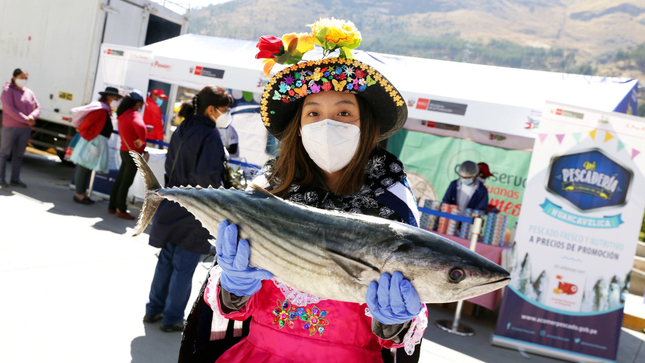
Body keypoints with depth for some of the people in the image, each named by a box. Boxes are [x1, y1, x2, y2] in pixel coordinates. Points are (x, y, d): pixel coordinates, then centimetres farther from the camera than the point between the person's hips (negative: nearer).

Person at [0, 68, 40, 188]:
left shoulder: (29, 92, 14)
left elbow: (37, 107, 9)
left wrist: (32, 116, -14)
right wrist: (25, 119, -18)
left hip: (26, 129, 5)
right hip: (10, 127, -5)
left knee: (19, 155, 9)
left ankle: (15, 179, 15)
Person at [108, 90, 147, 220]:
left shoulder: (123, 115, 11)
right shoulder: (134, 114, -17)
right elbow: (140, 126, -39)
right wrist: (142, 140, -24)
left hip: (124, 150, 9)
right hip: (133, 153, -9)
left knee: (119, 180, 14)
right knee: (126, 182, -3)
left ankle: (112, 207, 22)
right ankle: (121, 210, 3)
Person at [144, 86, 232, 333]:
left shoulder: (181, 131, 8)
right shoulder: (209, 135, -18)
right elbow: (207, 175, -28)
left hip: (172, 208, 8)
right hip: (194, 213, -8)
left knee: (166, 260, 18)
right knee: (184, 267, 4)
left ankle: (154, 310, 29)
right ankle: (172, 319, 15)